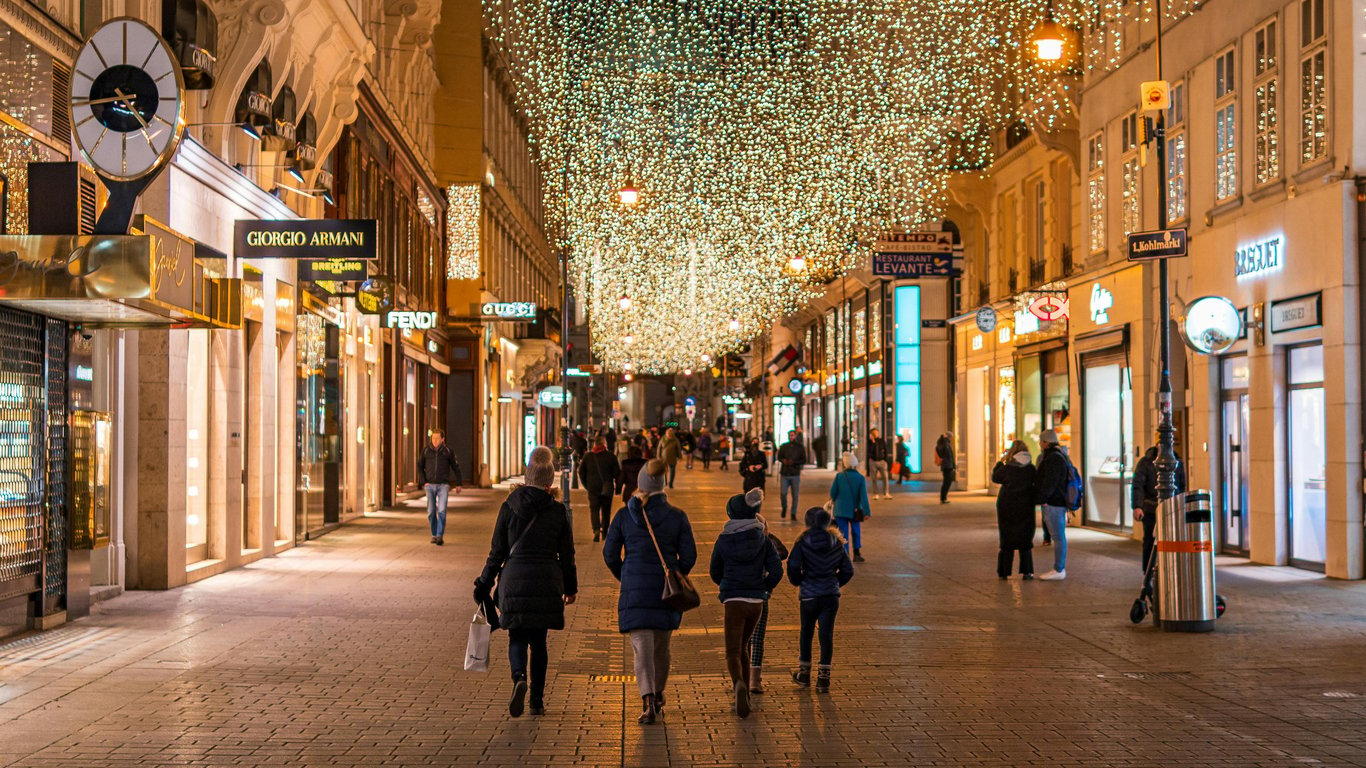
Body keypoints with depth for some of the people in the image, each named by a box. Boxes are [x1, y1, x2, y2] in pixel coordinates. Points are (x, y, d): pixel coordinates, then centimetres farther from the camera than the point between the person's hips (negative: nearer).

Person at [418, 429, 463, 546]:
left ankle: (440, 536, -13)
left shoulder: (448, 451, -1)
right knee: (431, 512, 4)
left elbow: (456, 467, 8)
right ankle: (434, 535, 18)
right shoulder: (426, 451, 2)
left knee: (442, 511, -13)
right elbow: (420, 466, 10)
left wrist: (458, 484, 9)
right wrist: (423, 482, -1)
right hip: (430, 485, 2)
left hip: (443, 485, -2)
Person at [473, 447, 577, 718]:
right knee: (538, 640, 12)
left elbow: (497, 551, 0)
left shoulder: (509, 508, -3)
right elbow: (566, 554, 4)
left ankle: (519, 678, -20)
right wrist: (570, 587, 15)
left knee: (517, 638, 9)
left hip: (514, 581, -1)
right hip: (547, 584, 1)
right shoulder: (558, 511, -2)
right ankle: (537, 700, 13)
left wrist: (484, 584, 9)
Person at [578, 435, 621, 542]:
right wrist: (617, 486, 8)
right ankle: (604, 532, 18)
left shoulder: (587, 456, 2)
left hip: (592, 488, 0)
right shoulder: (610, 456, -4)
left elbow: (581, 471, 8)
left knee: (594, 509, 1)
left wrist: (586, 485, 17)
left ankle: (596, 530, -21)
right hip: (607, 488, 0)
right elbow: (617, 472, -3)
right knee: (606, 510, 13)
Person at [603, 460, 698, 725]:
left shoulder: (624, 515, -2)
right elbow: (689, 555, -2)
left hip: (634, 588, -1)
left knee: (641, 646, -4)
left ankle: (648, 701, -22)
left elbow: (610, 554, 1)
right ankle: (658, 695, 36)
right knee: (661, 645, 19)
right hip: (667, 590, 2)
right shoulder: (677, 516, -1)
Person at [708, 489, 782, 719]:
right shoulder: (763, 539, 1)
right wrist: (763, 588, 12)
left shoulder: (724, 539, -3)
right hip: (757, 602, 3)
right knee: (743, 646, 23)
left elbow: (715, 572, 8)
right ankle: (744, 691, 27)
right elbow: (776, 571, -5)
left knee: (733, 652, -3)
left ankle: (739, 684, -33)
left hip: (733, 602, -3)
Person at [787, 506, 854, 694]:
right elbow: (848, 570, 6)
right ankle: (823, 678, 2)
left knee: (806, 631, 16)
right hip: (831, 596, 2)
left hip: (809, 595, -2)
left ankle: (804, 673, 27)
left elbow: (793, 566, -16)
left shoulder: (803, 542, -8)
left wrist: (798, 583, 2)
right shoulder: (836, 543, 3)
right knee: (827, 634, 4)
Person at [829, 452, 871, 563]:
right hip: (855, 511, 1)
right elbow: (863, 496, -11)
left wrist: (833, 500, 17)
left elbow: (833, 492, -5)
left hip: (841, 509, -1)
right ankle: (857, 553, 19)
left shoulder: (839, 476, -9)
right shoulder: (860, 478, -8)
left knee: (843, 533, 4)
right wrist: (867, 511, -10)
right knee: (856, 532, 19)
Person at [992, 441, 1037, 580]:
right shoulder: (1031, 469, -9)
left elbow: (995, 477, 2)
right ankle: (1026, 571, 5)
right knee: (1025, 540, 10)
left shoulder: (1006, 469, -13)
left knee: (1007, 539, 9)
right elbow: (1035, 482, 5)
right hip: (1025, 509, 1)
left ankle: (1004, 572, 11)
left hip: (1007, 508, -1)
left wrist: (1000, 461, 10)